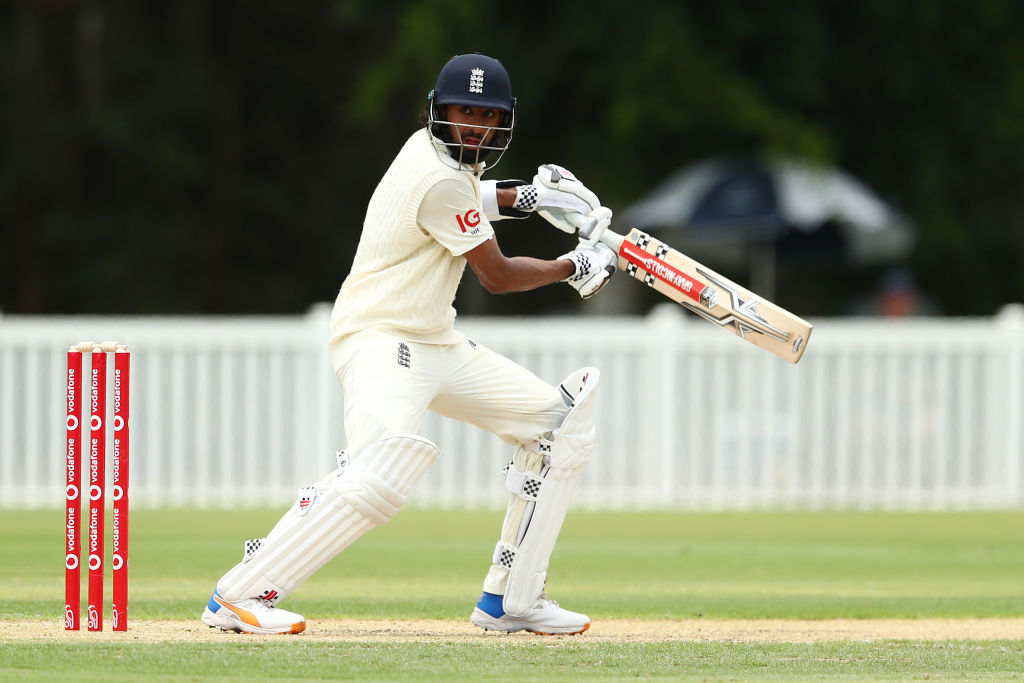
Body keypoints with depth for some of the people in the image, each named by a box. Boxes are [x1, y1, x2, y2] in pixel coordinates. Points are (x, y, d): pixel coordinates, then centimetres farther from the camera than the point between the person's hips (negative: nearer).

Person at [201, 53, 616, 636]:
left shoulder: (428, 150, 10)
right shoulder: (440, 180, -19)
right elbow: (498, 276, -11)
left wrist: (523, 197, 24)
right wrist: (575, 267, 4)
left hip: (436, 342, 11)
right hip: (381, 341, -11)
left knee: (558, 424, 11)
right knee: (382, 472, -34)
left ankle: (510, 601, 10)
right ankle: (237, 596, -26)